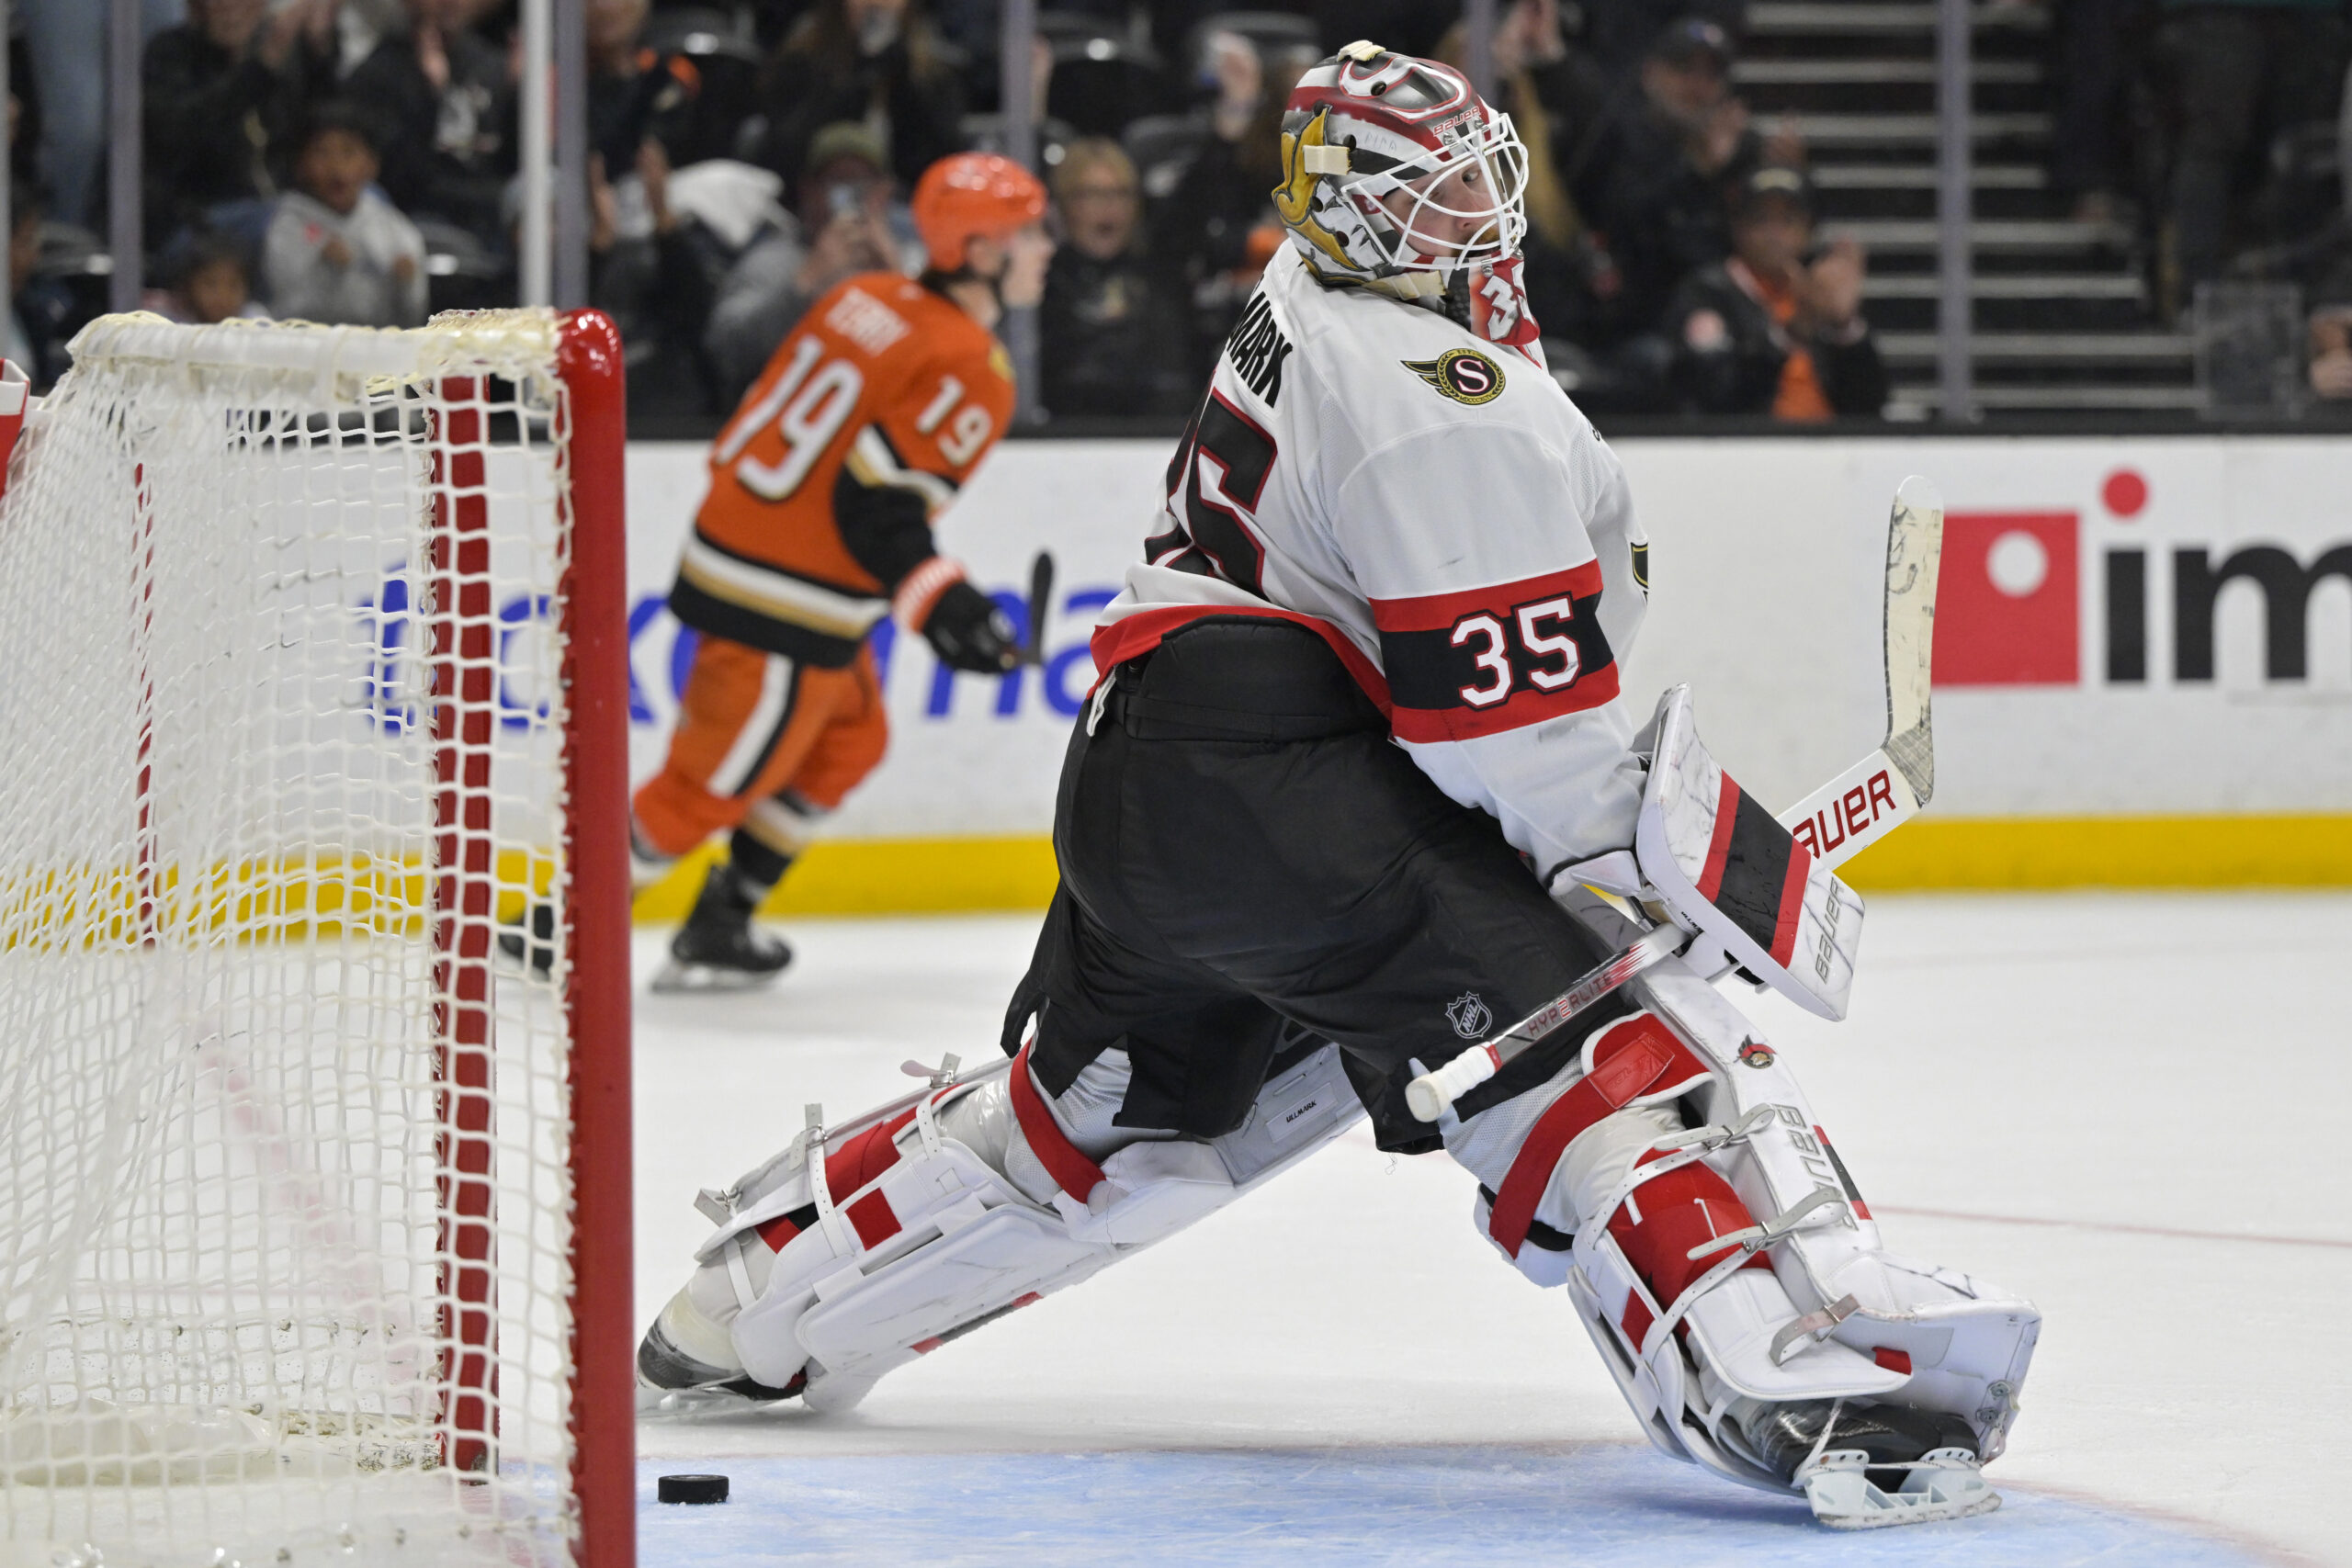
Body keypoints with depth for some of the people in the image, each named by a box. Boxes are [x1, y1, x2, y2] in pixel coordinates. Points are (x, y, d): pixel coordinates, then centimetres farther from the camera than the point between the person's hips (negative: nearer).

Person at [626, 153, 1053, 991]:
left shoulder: (864, 299, 8)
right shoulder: (969, 370, -17)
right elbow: (875, 508, -23)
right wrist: (940, 601, -18)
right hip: (787, 611, -9)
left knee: (847, 741, 24)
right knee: (715, 782, 2)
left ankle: (718, 932, 27)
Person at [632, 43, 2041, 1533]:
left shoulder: (1306, 302, 14)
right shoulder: (1453, 414, -16)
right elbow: (1525, 744, -18)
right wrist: (1735, 864, -10)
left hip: (1133, 788, 10)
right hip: (1287, 799, -10)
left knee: (1097, 1115, 28)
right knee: (1609, 1054, -17)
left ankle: (761, 1299, 40)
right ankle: (1793, 1385, -35)